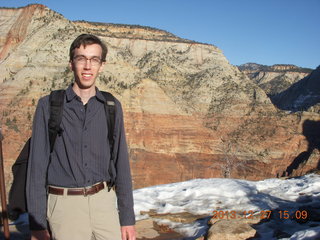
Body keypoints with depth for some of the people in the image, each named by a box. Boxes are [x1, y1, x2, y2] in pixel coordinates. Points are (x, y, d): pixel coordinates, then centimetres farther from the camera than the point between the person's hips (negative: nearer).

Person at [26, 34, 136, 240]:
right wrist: (37, 223, -6)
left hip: (103, 202, 2)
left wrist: (128, 217, 2)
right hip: (65, 206, -2)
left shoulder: (112, 107, 4)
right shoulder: (49, 106, -3)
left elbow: (121, 164, 4)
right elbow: (37, 166, -3)